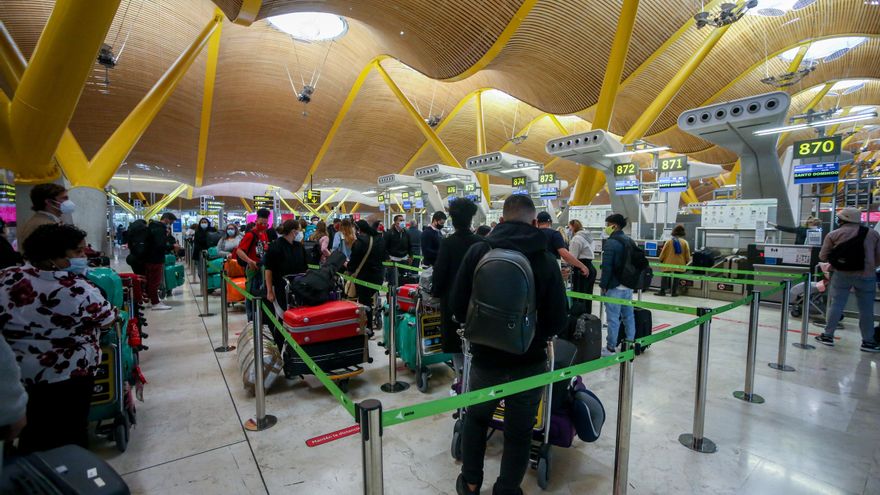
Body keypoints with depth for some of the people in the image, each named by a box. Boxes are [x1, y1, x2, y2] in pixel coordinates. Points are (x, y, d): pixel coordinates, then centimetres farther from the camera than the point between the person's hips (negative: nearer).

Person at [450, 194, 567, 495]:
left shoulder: (478, 252, -10)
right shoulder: (546, 260, -11)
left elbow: (457, 305, -7)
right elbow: (559, 320, -10)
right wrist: (534, 337, 10)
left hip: (485, 357, 1)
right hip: (529, 361, -1)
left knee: (475, 418, 25)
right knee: (519, 432, 18)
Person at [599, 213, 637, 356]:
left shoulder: (611, 242, -15)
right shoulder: (629, 241, 12)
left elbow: (607, 266, -19)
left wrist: (603, 285, -12)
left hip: (614, 286, -8)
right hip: (628, 285, 8)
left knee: (613, 317, -2)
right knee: (628, 315, 14)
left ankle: (611, 348, 4)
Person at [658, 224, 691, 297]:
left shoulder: (669, 241, -6)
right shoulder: (685, 242, -3)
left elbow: (663, 252, -2)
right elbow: (687, 255, 2)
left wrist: (661, 260, 12)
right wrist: (686, 262, 17)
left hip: (668, 263, -1)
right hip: (679, 264, 1)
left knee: (665, 277, 7)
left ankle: (662, 291, 3)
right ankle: (674, 292, 9)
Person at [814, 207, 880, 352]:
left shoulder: (833, 234, -2)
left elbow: (823, 256, -1)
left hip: (841, 274, -1)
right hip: (866, 275, 1)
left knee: (836, 304, 7)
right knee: (866, 309, 10)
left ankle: (828, 335, 13)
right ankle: (868, 341, 19)